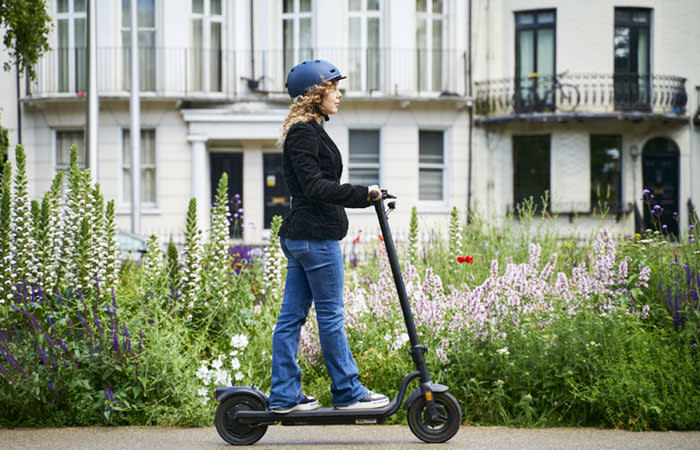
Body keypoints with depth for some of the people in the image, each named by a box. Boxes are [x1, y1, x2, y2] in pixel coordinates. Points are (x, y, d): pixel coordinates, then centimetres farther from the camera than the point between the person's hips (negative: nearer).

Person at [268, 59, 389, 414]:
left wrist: (363, 197, 24)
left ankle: (284, 395, 11)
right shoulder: (303, 133, -13)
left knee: (291, 316, 8)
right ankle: (348, 392, 6)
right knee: (331, 315, -2)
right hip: (316, 236, -10)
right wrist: (361, 194, -20)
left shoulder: (309, 131, 18)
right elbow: (316, 187, -21)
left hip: (299, 235, 10)